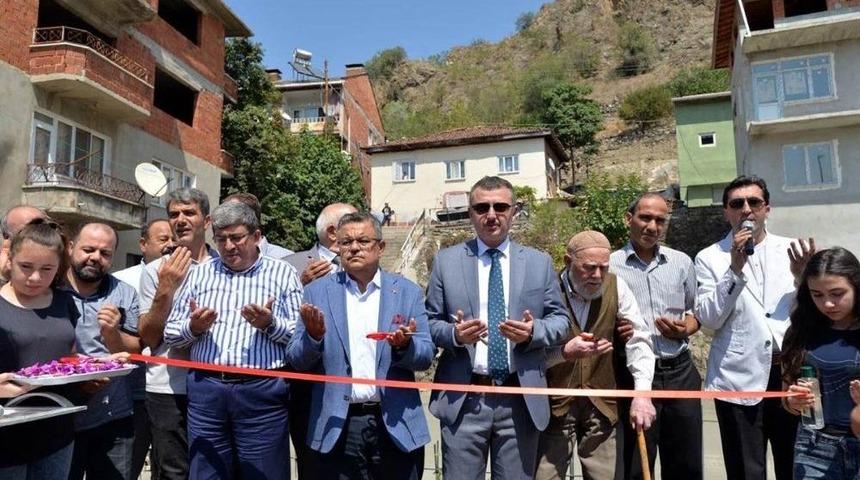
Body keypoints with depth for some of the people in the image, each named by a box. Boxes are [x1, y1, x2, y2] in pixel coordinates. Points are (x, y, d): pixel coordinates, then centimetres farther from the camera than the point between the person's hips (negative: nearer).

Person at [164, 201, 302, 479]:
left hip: (262, 390, -3)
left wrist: (270, 324, -16)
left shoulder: (283, 274, 4)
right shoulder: (200, 273, 13)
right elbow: (170, 333, 14)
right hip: (206, 390, 3)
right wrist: (193, 328, -6)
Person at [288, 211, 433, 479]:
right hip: (338, 426, 0)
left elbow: (426, 356, 1)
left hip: (396, 425, 1)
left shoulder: (408, 292, 4)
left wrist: (405, 345, -19)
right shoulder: (317, 292, 4)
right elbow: (297, 360, 2)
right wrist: (313, 335, -18)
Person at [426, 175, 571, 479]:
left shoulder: (539, 263, 7)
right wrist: (454, 333, -17)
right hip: (462, 399, -1)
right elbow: (430, 322, 4)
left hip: (521, 400, 1)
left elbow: (561, 321, 7)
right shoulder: (446, 261, 4)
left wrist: (533, 331, -14)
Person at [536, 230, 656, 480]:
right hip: (553, 404, -2)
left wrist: (642, 394, -14)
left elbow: (639, 340, -4)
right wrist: (565, 353, -27)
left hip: (603, 404, 3)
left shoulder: (616, 287, -2)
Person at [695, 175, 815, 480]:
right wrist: (734, 269, -17)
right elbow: (709, 319, -9)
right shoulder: (710, 258, 0)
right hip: (740, 380, -2)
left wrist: (803, 276, -10)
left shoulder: (791, 250, 7)